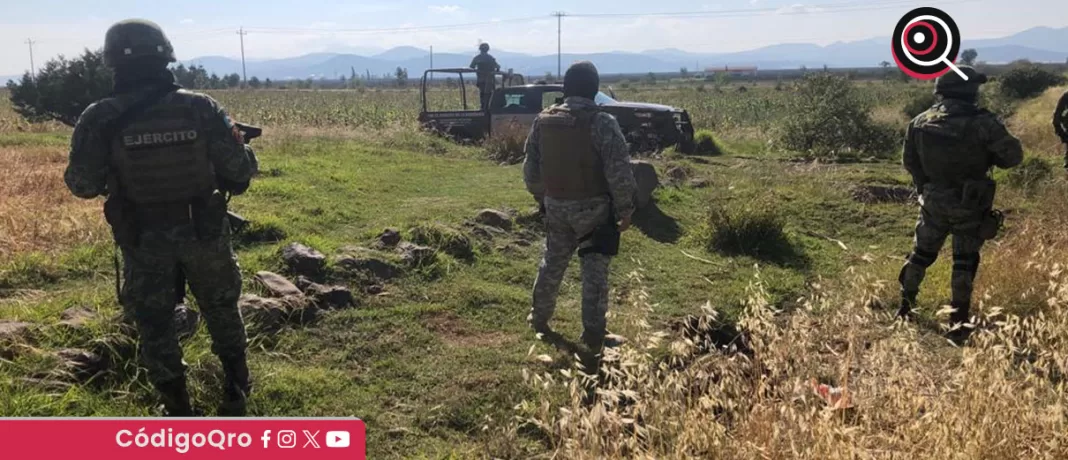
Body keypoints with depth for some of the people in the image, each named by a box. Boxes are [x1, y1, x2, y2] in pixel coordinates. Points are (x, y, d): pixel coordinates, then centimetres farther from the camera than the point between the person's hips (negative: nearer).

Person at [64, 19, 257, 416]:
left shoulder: (101, 118, -13)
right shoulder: (201, 108, -11)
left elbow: (82, 185, -7)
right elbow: (241, 169, -7)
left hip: (144, 239, -1)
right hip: (203, 231, 1)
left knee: (155, 325, 15)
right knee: (222, 311, 21)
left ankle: (178, 411, 22)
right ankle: (236, 394, 32)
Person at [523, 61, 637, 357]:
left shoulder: (543, 121, 0)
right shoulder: (602, 124, -16)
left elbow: (531, 169, 8)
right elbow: (620, 173, -17)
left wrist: (542, 198, 22)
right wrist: (625, 210, -6)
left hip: (556, 206, 5)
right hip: (593, 208, -4)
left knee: (553, 263, 21)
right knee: (594, 271, 5)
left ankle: (540, 319, 35)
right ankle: (593, 335, 9)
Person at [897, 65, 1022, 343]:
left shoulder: (921, 122, -6)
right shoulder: (982, 123, -20)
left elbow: (909, 162, 4)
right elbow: (1013, 156, -11)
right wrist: (985, 157, 7)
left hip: (933, 202, 4)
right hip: (969, 205, -3)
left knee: (922, 253, 20)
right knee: (965, 261, 9)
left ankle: (906, 304, 30)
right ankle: (959, 321, 13)